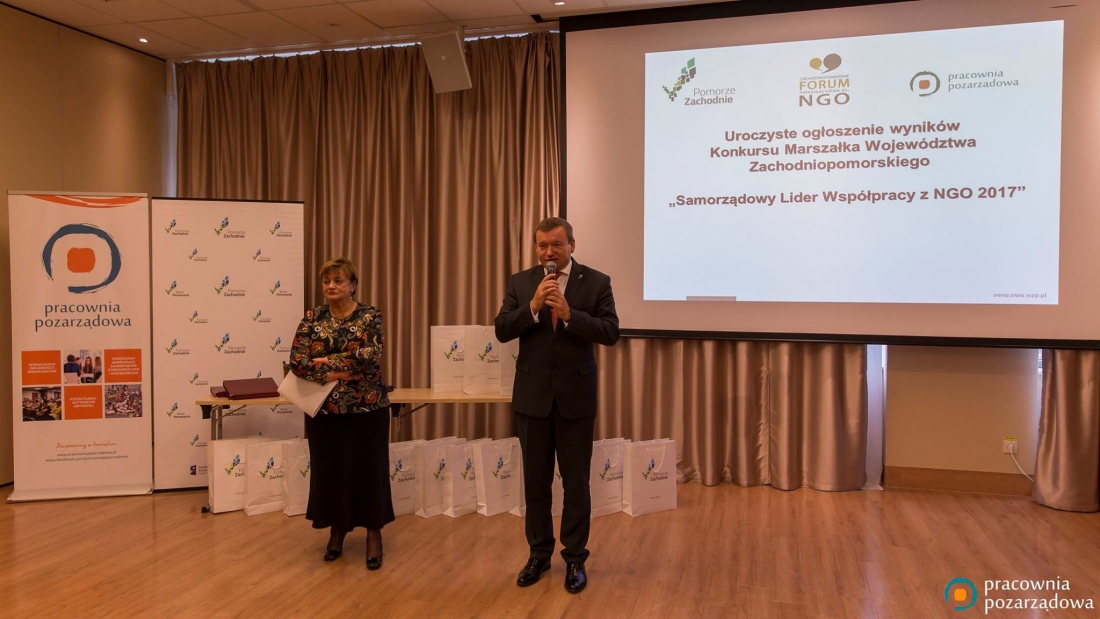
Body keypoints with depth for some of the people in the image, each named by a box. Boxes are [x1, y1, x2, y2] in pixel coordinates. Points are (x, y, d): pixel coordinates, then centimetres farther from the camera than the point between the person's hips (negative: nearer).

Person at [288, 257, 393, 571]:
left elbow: (370, 355, -18)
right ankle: (336, 531, 29)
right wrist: (335, 374, -18)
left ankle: (374, 535, 19)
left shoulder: (370, 316, -3)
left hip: (367, 407, -2)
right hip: (324, 408, 2)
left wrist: (328, 361, -14)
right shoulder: (312, 318, 3)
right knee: (329, 470, 10)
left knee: (368, 469, 4)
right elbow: (297, 361, -7)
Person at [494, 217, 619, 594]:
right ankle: (539, 554, 27)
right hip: (532, 395, 2)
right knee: (535, 480, 12)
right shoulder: (521, 282, 4)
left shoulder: (596, 282, -2)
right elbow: (502, 330, -4)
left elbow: (611, 333, -10)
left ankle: (575, 559, 21)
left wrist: (569, 314, -22)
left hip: (575, 396, -2)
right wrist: (533, 307, -18)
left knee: (576, 481, 6)